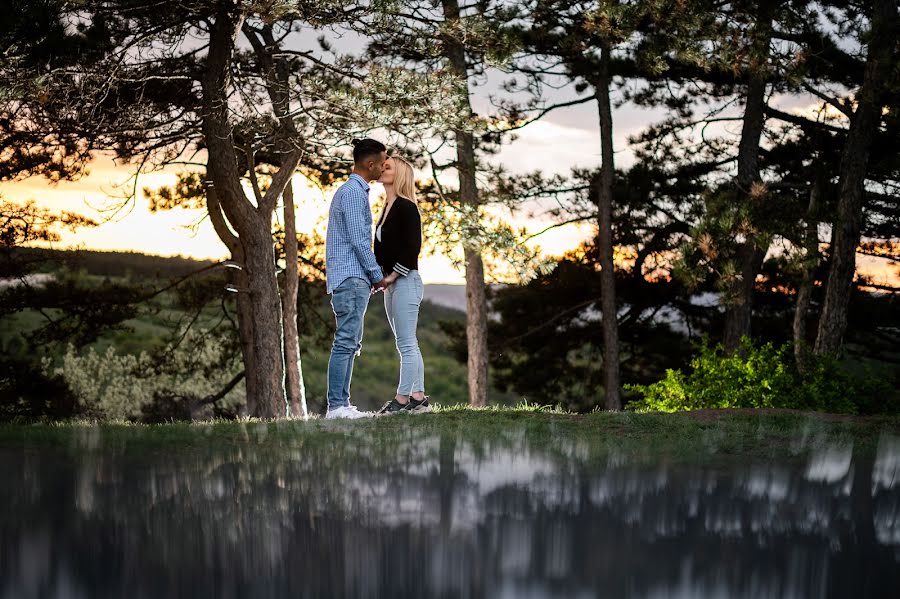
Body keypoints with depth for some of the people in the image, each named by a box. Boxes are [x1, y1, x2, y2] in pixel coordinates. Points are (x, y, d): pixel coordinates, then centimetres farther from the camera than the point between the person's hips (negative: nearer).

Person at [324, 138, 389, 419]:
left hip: (352, 279, 11)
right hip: (352, 277, -11)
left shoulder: (353, 191, 21)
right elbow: (358, 239, -17)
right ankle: (336, 406, -13)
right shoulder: (353, 192, -12)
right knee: (345, 342, -11)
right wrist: (378, 275, -9)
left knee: (351, 343, 10)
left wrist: (372, 274, 19)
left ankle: (342, 404, 10)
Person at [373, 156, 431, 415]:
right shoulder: (387, 209, 17)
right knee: (408, 344, 10)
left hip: (405, 281, -10)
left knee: (406, 344, -6)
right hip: (391, 284, 10)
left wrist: (392, 276, -15)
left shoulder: (406, 207, -10)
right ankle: (418, 398, 13)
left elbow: (413, 247, -17)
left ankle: (402, 399, -4)